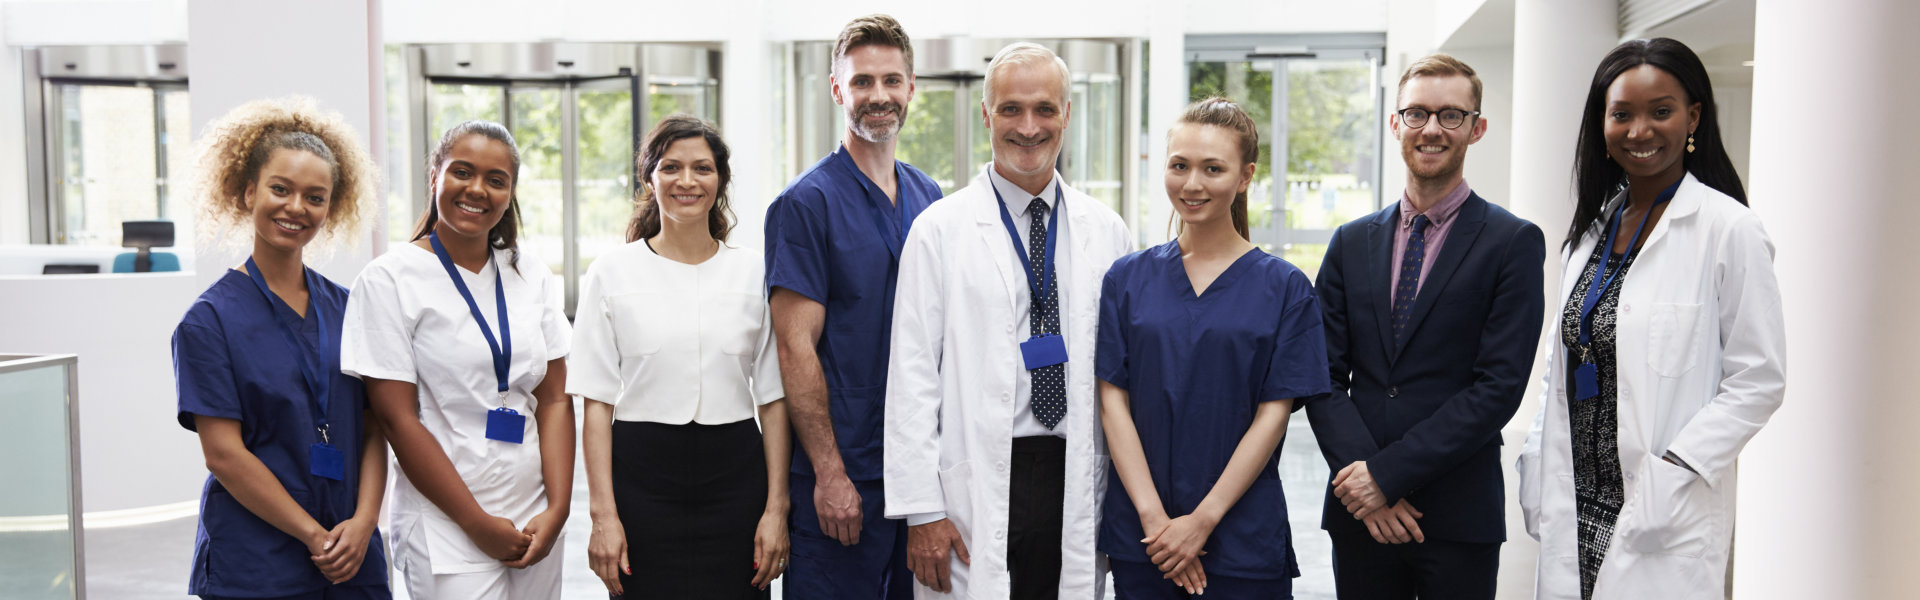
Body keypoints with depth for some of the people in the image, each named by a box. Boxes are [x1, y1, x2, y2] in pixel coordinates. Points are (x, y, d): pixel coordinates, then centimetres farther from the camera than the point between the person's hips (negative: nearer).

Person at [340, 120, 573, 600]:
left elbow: (555, 400, 5)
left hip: (534, 522, 4)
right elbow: (397, 418, -9)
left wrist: (557, 510, -5)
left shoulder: (532, 276, 6)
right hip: (446, 529, -4)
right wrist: (479, 524, -10)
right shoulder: (391, 279, -7)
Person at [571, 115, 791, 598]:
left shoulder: (754, 272, 4)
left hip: (735, 480, 1)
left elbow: (774, 400, 3)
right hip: (642, 478, -1)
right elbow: (597, 405, -1)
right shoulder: (612, 273, 1)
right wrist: (603, 514, -7)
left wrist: (776, 508, -3)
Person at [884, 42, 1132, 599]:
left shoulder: (1106, 231, 8)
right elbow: (911, 379, -6)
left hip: (1077, 488, 3)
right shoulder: (941, 229, -3)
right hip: (976, 487, -3)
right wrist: (922, 510, -10)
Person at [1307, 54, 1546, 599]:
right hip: (1359, 514, 3)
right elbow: (1325, 376, 3)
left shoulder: (1515, 242, -3)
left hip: (1460, 519, -3)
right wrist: (1358, 473, -11)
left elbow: (1500, 386, -10)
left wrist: (1387, 473, -14)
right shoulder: (1351, 242, 8)